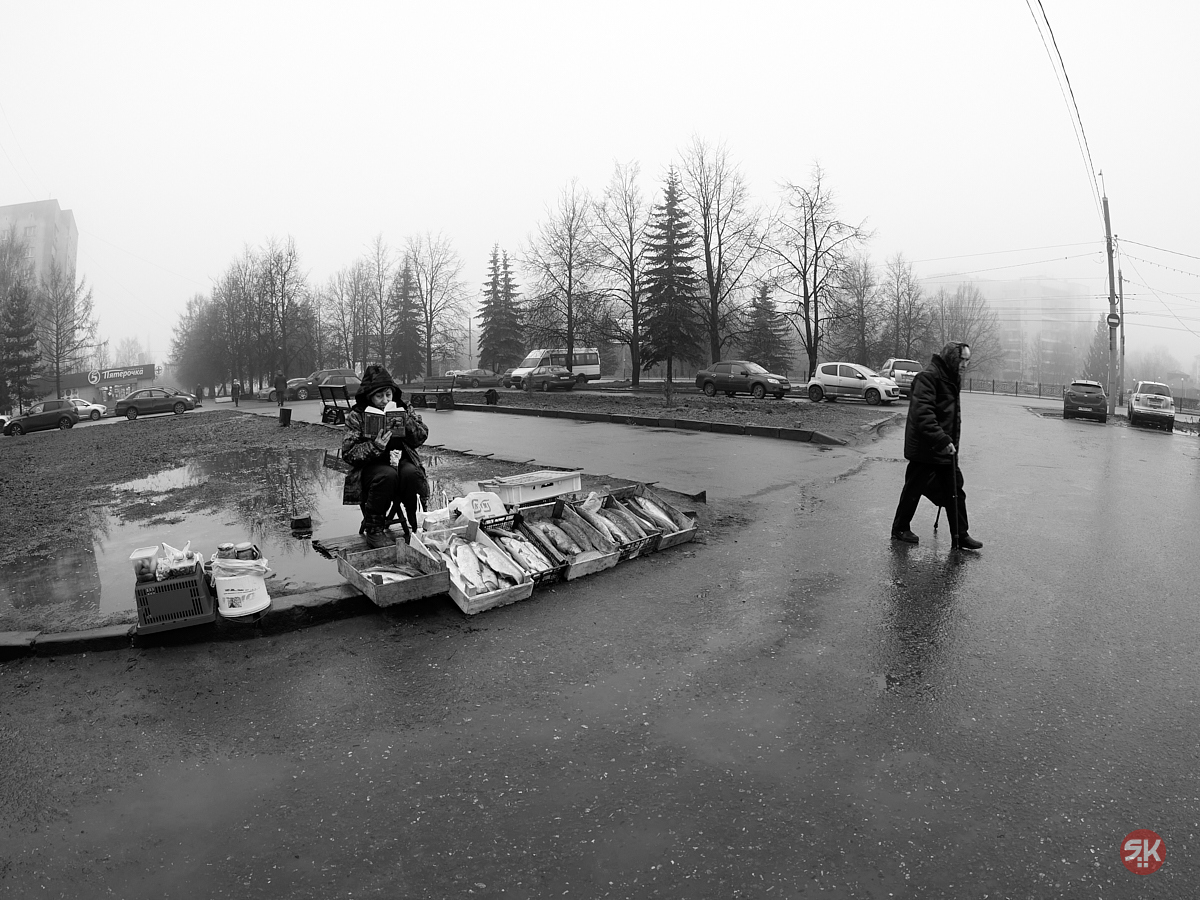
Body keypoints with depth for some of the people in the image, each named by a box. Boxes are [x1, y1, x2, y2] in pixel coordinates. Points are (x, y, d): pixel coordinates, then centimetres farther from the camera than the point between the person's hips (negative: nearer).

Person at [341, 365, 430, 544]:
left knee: (411, 473, -32)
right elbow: (348, 452, -8)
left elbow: (421, 437, 3)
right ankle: (373, 528, -17)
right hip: (371, 467, -2)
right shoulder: (356, 415, -1)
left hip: (402, 460, 3)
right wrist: (375, 446, -24)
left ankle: (415, 524, -14)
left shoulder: (403, 408, 9)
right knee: (388, 475, -35)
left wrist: (405, 420, -15)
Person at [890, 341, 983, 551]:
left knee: (955, 491, 8)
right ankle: (900, 529, 21)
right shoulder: (927, 377, -17)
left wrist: (952, 442, 13)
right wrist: (943, 440, -32)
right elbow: (922, 414, -27)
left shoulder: (951, 379, 13)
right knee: (914, 489, 4)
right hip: (924, 449, -9)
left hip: (945, 448, 9)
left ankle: (960, 536, 14)